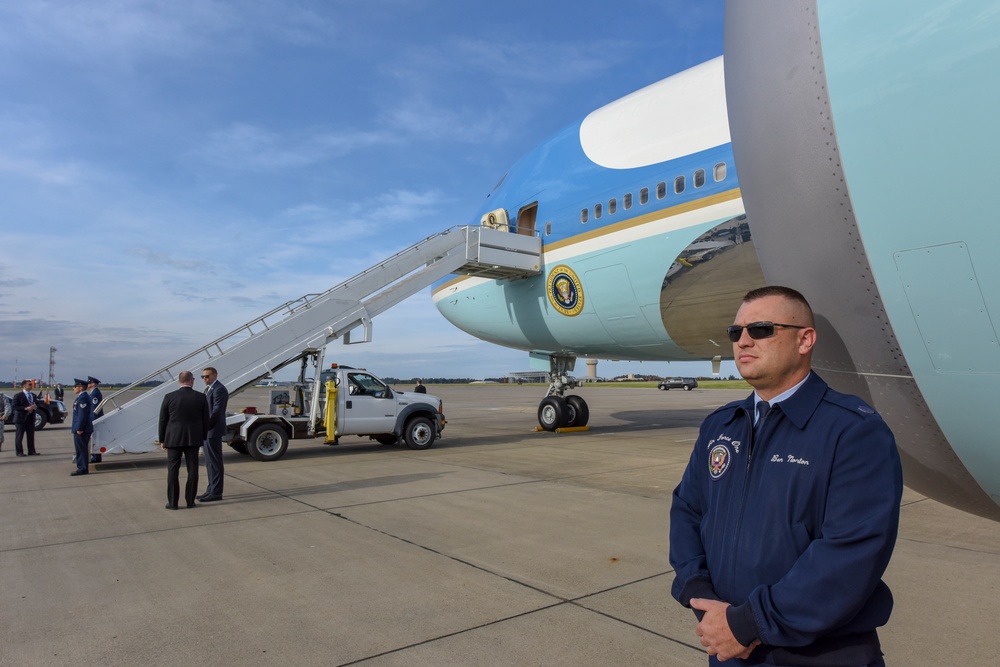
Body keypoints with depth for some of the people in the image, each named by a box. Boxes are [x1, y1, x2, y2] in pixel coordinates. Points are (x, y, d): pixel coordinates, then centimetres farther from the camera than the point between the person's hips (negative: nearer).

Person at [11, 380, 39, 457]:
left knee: (31, 436, 8)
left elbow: (35, 405, 22)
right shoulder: (18, 395, -6)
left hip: (31, 418, 6)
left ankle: (31, 451, 12)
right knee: (19, 436, 1)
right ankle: (19, 452, 8)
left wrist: (35, 407, -3)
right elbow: (14, 406, -13)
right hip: (21, 418, -6)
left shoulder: (33, 395, 15)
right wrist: (26, 408, -21)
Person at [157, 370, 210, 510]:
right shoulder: (201, 397, -3)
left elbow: (163, 420, 0)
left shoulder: (169, 397, -5)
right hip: (193, 439, 1)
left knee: (173, 470, 5)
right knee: (192, 470, 6)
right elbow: (205, 420, 1)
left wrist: (162, 440, 9)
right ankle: (190, 501, 9)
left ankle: (172, 502, 7)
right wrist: (203, 438, 12)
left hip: (174, 438, -1)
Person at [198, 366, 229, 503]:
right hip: (207, 430, 10)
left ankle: (216, 492, 0)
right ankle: (211, 489, 21)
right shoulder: (208, 389, 17)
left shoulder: (219, 389, -14)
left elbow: (217, 410, -20)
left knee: (215, 462, -5)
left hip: (213, 430, -10)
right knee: (210, 462, 14)